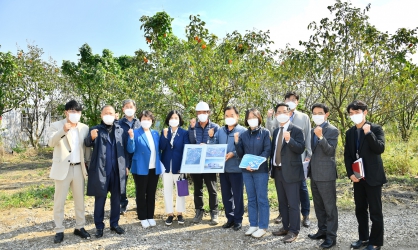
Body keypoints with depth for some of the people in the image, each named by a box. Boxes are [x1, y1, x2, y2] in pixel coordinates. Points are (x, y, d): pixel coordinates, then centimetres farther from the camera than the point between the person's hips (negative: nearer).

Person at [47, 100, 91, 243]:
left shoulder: (84, 128, 7)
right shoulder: (56, 126, -3)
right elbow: (51, 142, -20)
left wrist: (87, 162, 3)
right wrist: (63, 131, -34)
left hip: (79, 168, 3)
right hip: (62, 168, -3)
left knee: (80, 199, 11)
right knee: (59, 201, 4)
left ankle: (80, 227, 22)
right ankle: (59, 231, 14)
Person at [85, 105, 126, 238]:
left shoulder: (120, 129, 9)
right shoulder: (95, 129, 1)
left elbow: (124, 149, 10)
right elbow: (87, 143, -16)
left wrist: (126, 165, 6)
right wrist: (91, 137, -37)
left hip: (117, 169, 3)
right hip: (100, 170, -3)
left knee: (116, 198, 12)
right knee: (100, 199, 6)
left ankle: (114, 224, 25)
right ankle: (99, 226, 18)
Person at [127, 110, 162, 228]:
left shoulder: (155, 133, 10)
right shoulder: (136, 133, -5)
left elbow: (158, 149, 13)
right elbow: (131, 150, -12)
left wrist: (160, 164, 5)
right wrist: (131, 137, -27)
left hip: (154, 168, 4)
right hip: (141, 169, -4)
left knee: (151, 193, 12)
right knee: (141, 193, 7)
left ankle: (150, 216, 24)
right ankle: (143, 218, 18)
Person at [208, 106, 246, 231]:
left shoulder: (243, 131, -7)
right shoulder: (220, 130, 9)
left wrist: (233, 154, -23)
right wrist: (211, 137, -7)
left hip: (236, 168, -5)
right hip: (223, 168, 5)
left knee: (237, 195, 5)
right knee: (226, 195, 13)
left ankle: (238, 220, 18)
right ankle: (230, 218, 26)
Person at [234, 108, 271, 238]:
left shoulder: (265, 132, -1)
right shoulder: (243, 134, 8)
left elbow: (267, 151, -8)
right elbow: (241, 154, 7)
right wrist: (236, 142, -10)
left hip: (261, 170, -4)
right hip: (246, 170, 4)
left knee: (261, 199, 2)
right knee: (251, 199, 11)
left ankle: (263, 227, 11)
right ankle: (253, 225, 21)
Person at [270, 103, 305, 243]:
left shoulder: (296, 130, -8)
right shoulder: (275, 131, 13)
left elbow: (300, 149, -17)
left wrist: (289, 140, -32)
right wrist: (272, 166, 12)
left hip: (291, 172, -7)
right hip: (278, 171, 7)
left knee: (293, 203, 0)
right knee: (282, 202, 16)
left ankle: (293, 231, 9)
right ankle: (285, 227, 27)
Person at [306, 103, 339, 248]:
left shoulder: (332, 130, -9)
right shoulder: (313, 130, 14)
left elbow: (330, 151, -19)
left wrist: (321, 136, -29)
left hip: (326, 174, -8)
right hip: (314, 174, 8)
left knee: (329, 207, 1)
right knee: (318, 206, 17)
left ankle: (331, 236, 10)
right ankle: (322, 230, 30)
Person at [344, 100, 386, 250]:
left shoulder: (376, 129, -5)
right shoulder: (349, 133, 9)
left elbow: (380, 149, -18)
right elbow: (347, 155, 9)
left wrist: (368, 133, -23)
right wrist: (350, 174, -2)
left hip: (373, 176, -5)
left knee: (375, 211, 3)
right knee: (360, 210, 13)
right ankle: (363, 238, 26)